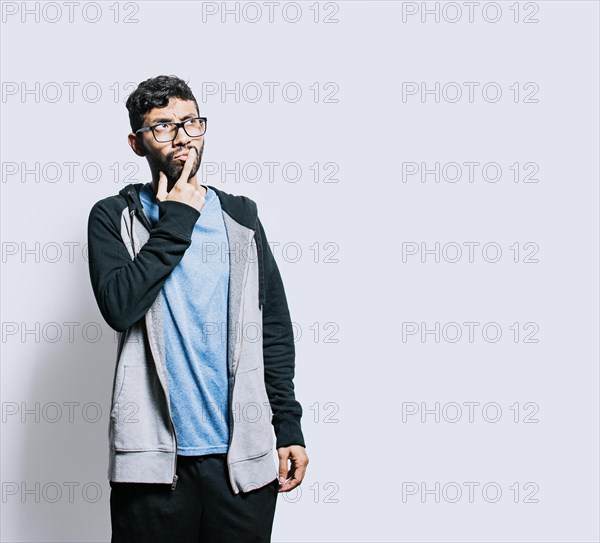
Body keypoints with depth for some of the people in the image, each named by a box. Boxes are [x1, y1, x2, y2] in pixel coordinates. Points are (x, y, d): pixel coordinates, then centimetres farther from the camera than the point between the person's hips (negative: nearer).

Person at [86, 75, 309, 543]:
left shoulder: (240, 217, 9)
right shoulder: (114, 217, 3)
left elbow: (274, 328, 8)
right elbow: (119, 306, -14)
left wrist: (289, 427, 3)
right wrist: (175, 221, -11)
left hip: (244, 453, 2)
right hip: (154, 453, -2)